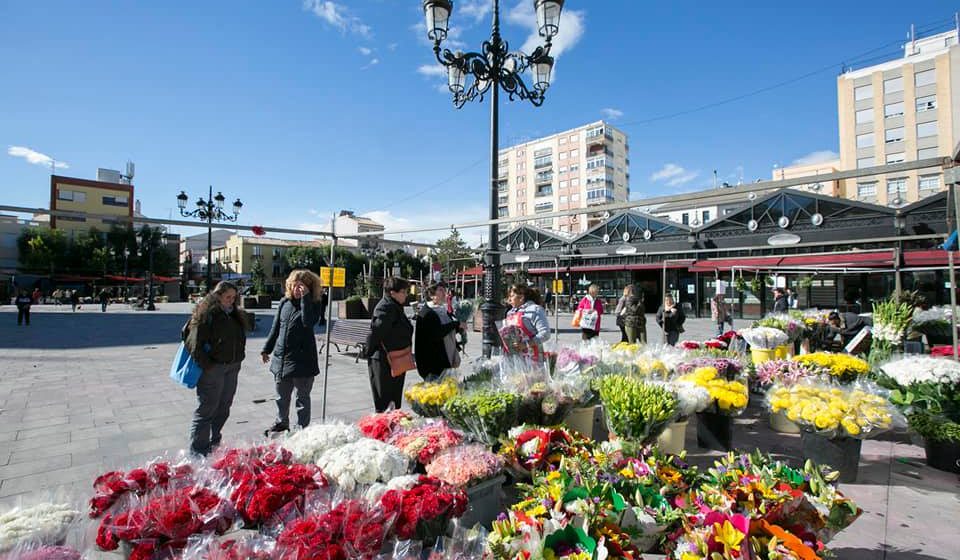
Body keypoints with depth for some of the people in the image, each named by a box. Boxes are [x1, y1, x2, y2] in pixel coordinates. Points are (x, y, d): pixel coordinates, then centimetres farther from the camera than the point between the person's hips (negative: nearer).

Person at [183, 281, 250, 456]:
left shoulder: (236, 314, 11)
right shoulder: (206, 314, -13)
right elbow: (195, 341, -17)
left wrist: (238, 359, 13)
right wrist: (206, 364, -15)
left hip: (232, 368, 8)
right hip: (212, 368, -7)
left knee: (223, 408, 15)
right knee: (207, 408, 0)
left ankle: (215, 443, 29)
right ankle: (198, 450, 11)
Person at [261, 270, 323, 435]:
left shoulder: (313, 304, -9)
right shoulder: (285, 302, 6)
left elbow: (309, 322, -28)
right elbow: (276, 327, 14)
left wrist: (305, 298, -26)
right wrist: (267, 349, 17)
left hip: (302, 358, -5)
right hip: (281, 357, 6)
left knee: (302, 397, 7)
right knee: (282, 396, 22)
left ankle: (302, 427, 20)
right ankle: (282, 423, 42)